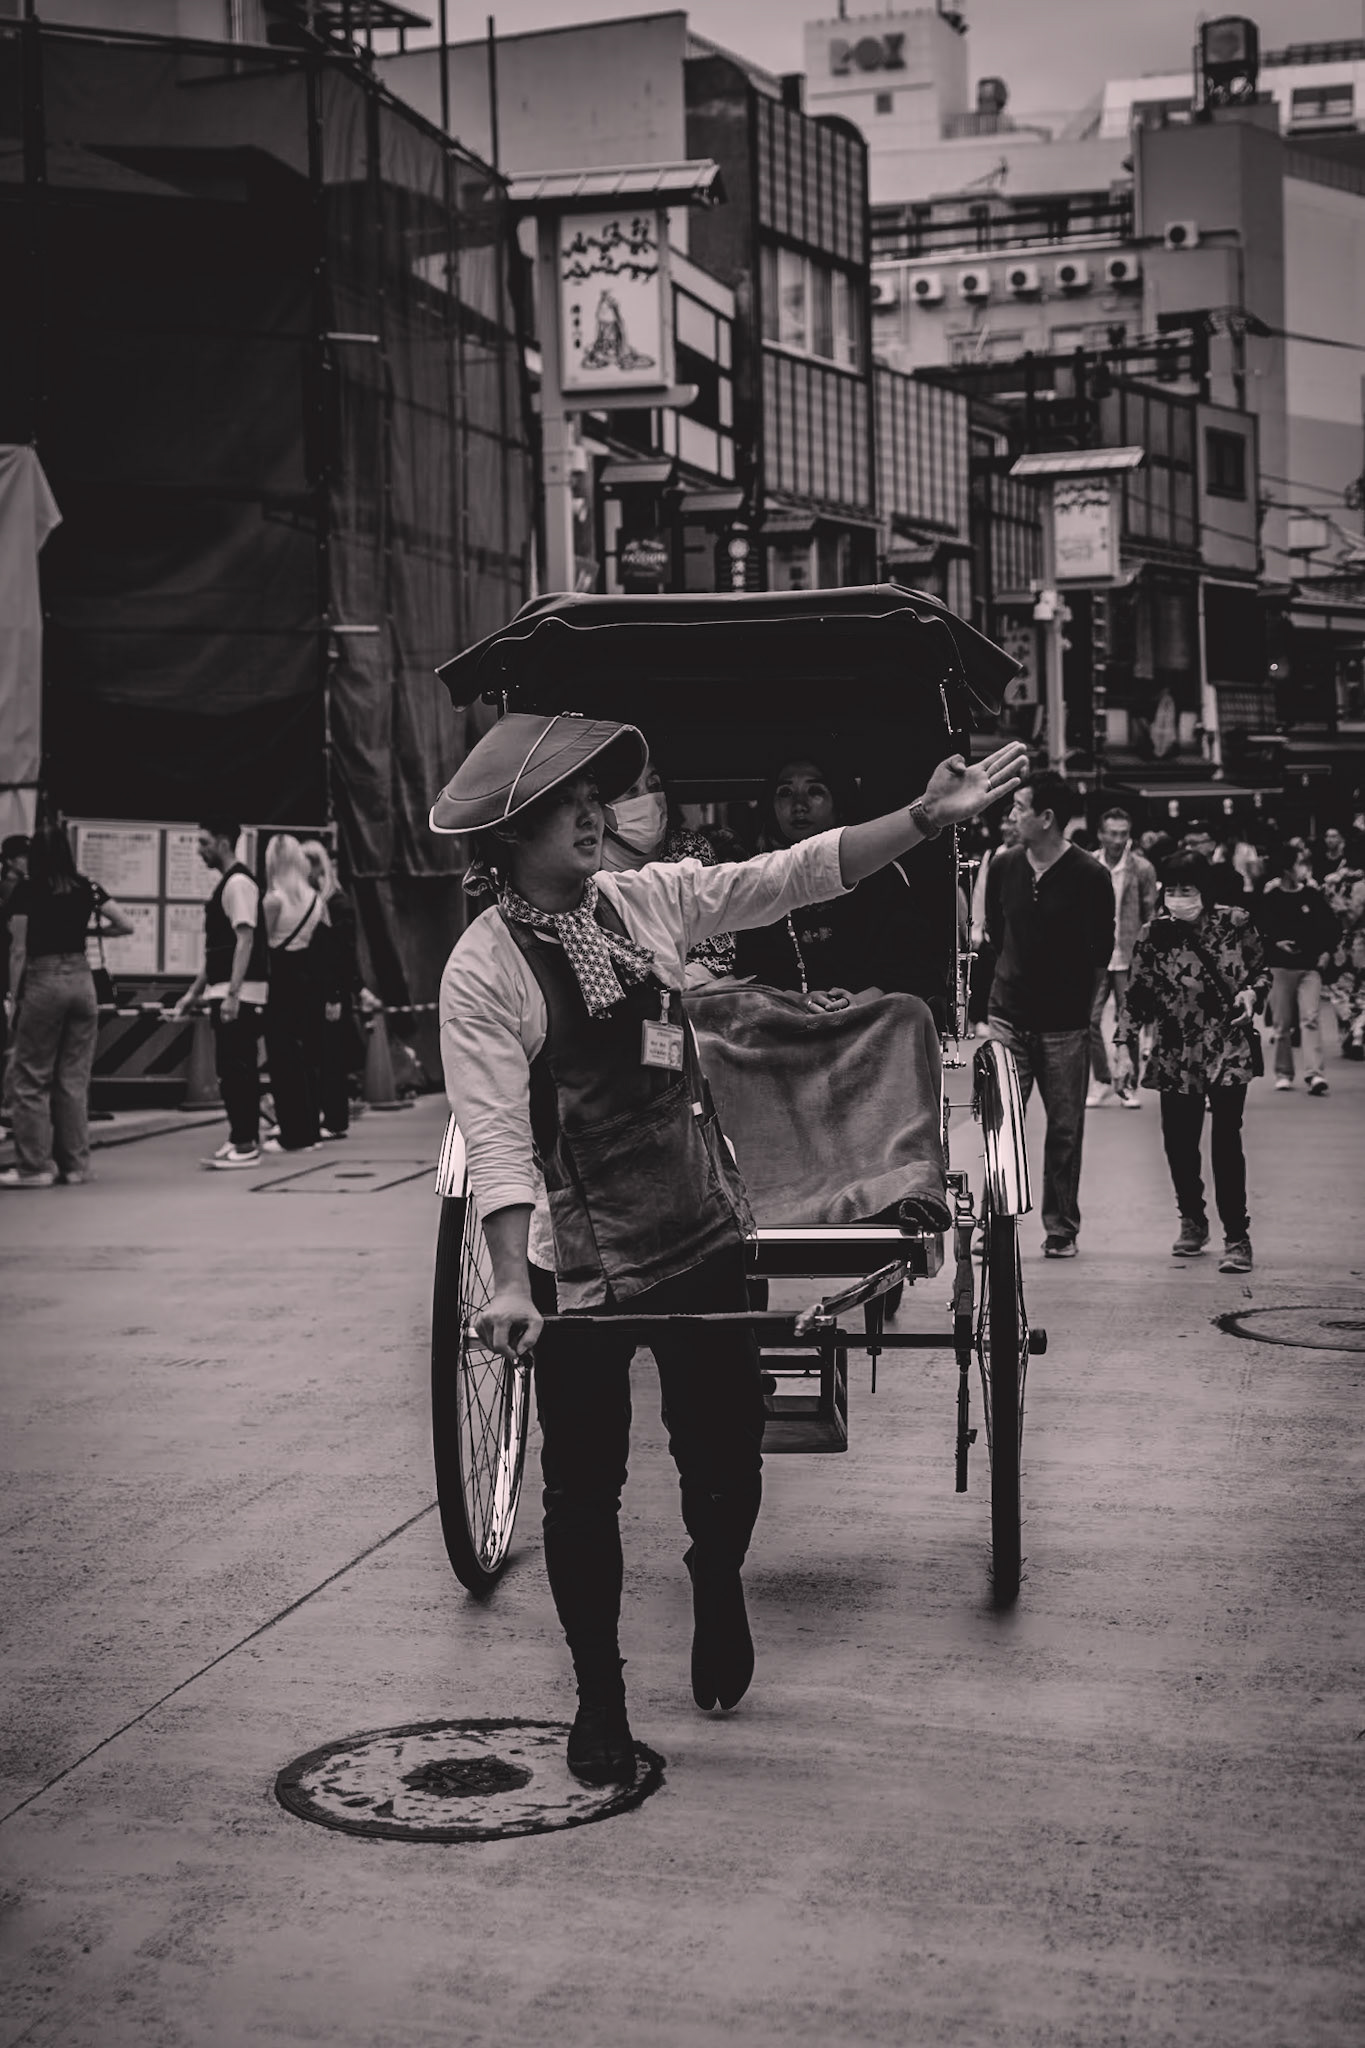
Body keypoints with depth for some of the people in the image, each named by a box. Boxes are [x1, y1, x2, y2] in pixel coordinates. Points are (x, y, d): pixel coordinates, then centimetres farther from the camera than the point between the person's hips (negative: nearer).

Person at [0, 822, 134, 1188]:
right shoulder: (86, 888, 5)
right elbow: (126, 925, 5)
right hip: (81, 978, 4)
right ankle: (74, 1165, 11)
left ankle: (35, 1165, 1)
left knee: (31, 1078, 3)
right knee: (74, 1078, 9)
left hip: (42, 981, -4)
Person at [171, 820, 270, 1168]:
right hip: (224, 992, 9)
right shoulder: (225, 885, 18)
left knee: (238, 1069, -7)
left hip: (241, 994, -9)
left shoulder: (238, 883, -11)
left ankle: (246, 1144, -5)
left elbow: (245, 940, -20)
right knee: (232, 1070, 11)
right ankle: (241, 1139, 15)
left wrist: (232, 994, -25)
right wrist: (194, 992, 21)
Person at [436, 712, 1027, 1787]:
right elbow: (496, 1134, -19)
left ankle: (717, 1597, 42)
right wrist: (511, 1283, -28)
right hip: (579, 1272, -4)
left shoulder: (647, 896, 2)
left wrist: (929, 817, -6)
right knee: (584, 1487, 3)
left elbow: (795, 874, 1)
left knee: (726, 1460, 10)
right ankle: (599, 1694, 22)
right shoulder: (483, 971, -13)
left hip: (705, 1243, 4)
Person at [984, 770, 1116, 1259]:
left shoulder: (1089, 876, -7)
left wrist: (1070, 992, 2)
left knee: (1065, 1130, 4)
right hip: (1008, 1016, 2)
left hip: (1064, 1024, -2)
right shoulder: (1003, 866, 4)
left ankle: (1061, 1228, 13)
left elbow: (1100, 953, -1)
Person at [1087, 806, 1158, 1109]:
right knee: (1090, 1019, -3)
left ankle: (1129, 1084, 14)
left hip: (1129, 956, -1)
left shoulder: (1142, 868, -1)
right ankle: (1102, 1081, 11)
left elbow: (1151, 914, 4)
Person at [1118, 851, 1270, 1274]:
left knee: (1226, 1141, -9)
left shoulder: (1235, 925, -3)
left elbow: (1262, 971, 9)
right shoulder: (1155, 935, -2)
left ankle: (1237, 1238, -3)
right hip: (1176, 1056, 2)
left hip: (1229, 1052, -2)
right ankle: (1192, 1222, 29)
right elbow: (1136, 993, 3)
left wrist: (1251, 993, -11)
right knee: (1178, 1143, 5)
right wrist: (1122, 1043, -3)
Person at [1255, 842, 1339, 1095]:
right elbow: (1257, 929, -1)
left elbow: (1332, 927, 9)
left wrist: (1327, 951, -1)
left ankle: (1314, 1074, -16)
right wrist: (1275, 943, -15)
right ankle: (1283, 1073, 19)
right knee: (1281, 1024, 6)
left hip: (1310, 967, 0)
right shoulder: (1270, 897, -3)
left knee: (1310, 1018, -11)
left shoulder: (1313, 895, 2)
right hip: (1280, 967, 0)